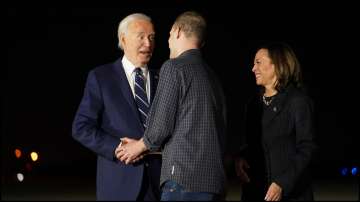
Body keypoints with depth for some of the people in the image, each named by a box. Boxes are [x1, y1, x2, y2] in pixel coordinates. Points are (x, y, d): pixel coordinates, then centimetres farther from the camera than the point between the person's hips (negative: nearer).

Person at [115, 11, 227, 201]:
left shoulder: (174, 67, -4)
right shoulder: (211, 75, 17)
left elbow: (162, 124, -8)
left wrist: (140, 146, 11)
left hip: (183, 177, -7)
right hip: (214, 178, 8)